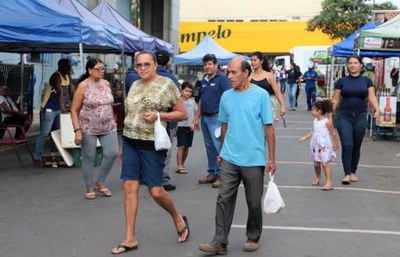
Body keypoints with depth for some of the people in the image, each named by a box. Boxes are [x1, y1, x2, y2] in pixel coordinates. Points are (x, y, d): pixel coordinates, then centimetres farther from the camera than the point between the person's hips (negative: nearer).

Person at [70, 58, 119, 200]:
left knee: (112, 153, -7)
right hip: (88, 128, -4)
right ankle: (90, 188, 18)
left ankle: (100, 183, 12)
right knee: (89, 158, 3)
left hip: (108, 127, 4)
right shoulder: (83, 86, -8)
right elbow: (74, 110, -8)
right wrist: (77, 130, -15)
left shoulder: (106, 84, 6)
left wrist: (113, 122, 15)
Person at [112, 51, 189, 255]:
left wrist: (158, 115, -18)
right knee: (130, 188, 2)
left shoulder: (167, 84, -5)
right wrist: (123, 144, 16)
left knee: (156, 191, -2)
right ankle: (130, 239, 8)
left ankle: (178, 219, 27)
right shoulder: (135, 85, 11)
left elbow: (183, 114, -4)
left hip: (152, 145, -5)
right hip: (130, 142, 5)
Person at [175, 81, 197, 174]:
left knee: (186, 147, 8)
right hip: (181, 126, -4)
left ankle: (182, 164, 20)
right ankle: (179, 166, -10)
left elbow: (196, 113, 13)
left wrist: (193, 123, 1)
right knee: (181, 146, -11)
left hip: (190, 127, 4)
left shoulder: (192, 101, 8)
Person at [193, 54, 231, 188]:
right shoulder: (204, 80, 16)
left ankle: (220, 175, -3)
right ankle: (212, 173, 18)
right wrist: (197, 118, 18)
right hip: (205, 117, 7)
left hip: (216, 117, -7)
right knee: (209, 147, 11)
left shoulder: (222, 78, -6)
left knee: (218, 147, -8)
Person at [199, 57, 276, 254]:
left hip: (254, 160, -3)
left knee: (254, 203, 9)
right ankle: (220, 242, 4)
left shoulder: (261, 95, -7)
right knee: (224, 199, -1)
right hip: (229, 159, 3)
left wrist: (271, 158, -7)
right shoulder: (226, 96, 5)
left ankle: (253, 238, 27)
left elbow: (268, 128, -6)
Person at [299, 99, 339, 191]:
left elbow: (333, 133, -5)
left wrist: (336, 144, 1)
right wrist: (305, 137, 21)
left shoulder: (327, 122, -13)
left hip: (325, 146, -7)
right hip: (316, 146, 7)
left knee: (325, 163, -12)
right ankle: (318, 178, 35)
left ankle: (329, 182, -11)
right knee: (316, 163, 13)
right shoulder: (315, 121, 7)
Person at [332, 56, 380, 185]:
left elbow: (372, 97, 1)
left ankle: (353, 172, 22)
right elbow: (335, 99, 5)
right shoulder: (342, 81, 4)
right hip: (344, 116, -1)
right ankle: (347, 174, -6)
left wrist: (377, 110, -15)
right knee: (347, 145, -11)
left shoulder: (366, 81, 7)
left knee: (356, 146, 8)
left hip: (360, 116, 1)